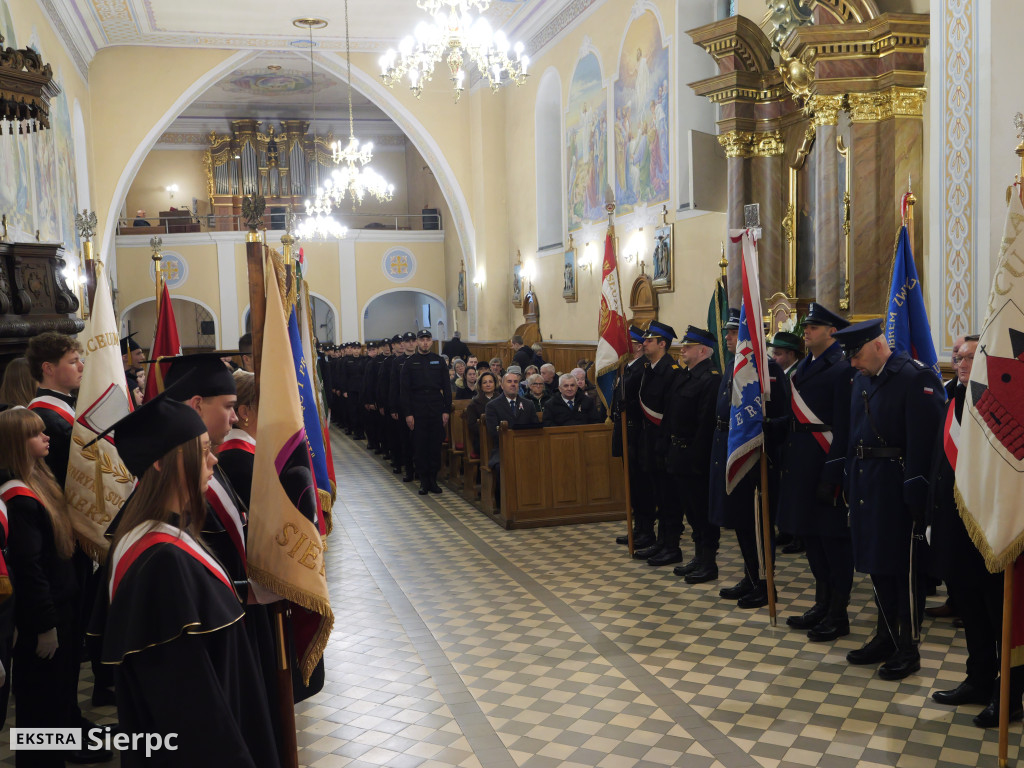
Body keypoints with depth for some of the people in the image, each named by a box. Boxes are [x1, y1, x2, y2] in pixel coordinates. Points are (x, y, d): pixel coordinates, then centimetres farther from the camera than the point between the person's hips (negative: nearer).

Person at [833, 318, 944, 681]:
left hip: (896, 485, -7)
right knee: (875, 562, 15)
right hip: (865, 484, 8)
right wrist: (850, 482, 10)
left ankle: (908, 647, 16)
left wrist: (915, 495, -20)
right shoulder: (861, 379, 10)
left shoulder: (916, 377, -14)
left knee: (903, 567, 3)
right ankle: (885, 637, 30)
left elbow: (923, 441, -18)